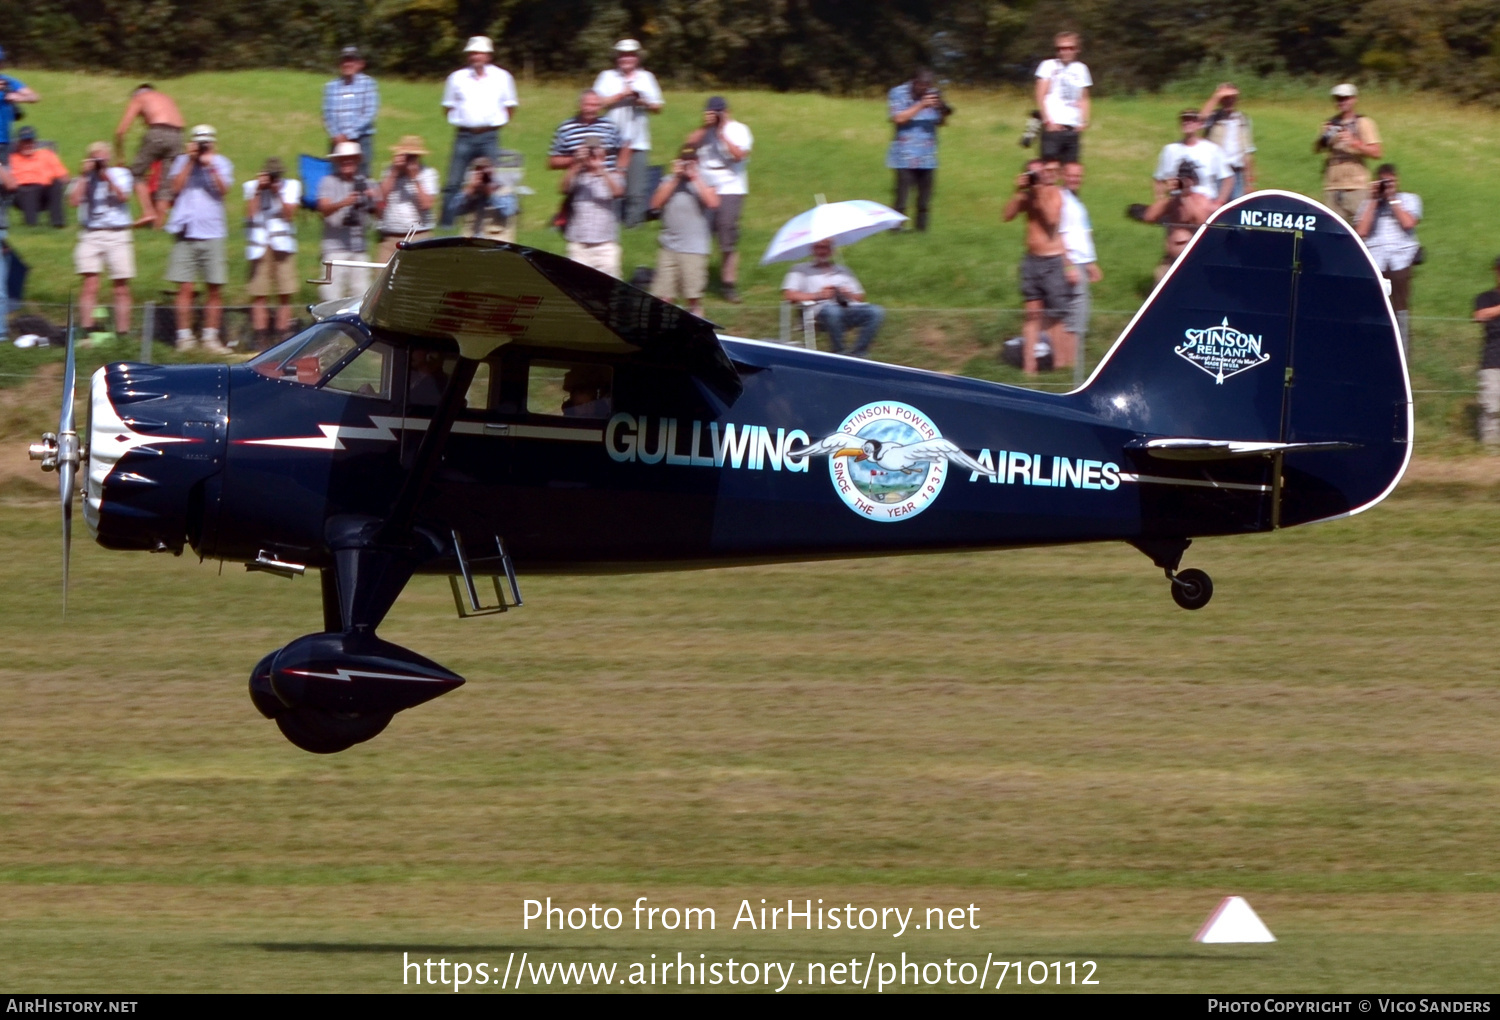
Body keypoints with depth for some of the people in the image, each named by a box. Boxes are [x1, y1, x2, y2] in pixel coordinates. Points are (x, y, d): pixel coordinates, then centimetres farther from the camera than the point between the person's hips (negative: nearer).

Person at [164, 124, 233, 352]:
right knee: (185, 288, -4)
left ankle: (210, 337, 7)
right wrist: (190, 161, -7)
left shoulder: (221, 164, 9)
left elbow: (224, 189, -7)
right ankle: (184, 336, 0)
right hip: (186, 232, -1)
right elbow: (176, 187, -5)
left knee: (215, 289, 0)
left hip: (212, 233, 1)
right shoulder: (182, 162, 9)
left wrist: (211, 166, -19)